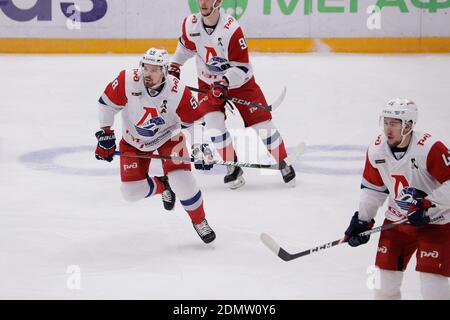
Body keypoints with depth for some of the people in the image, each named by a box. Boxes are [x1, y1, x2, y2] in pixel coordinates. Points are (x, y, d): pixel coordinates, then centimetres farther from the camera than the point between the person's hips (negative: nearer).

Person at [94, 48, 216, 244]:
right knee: (132, 192, -4)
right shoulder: (128, 81, -27)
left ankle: (199, 221, 6)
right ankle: (162, 186, 30)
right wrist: (106, 135, -12)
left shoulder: (177, 91, -26)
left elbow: (195, 120, -11)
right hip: (134, 140, 2)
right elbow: (107, 103, -12)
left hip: (168, 137, -2)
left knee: (182, 181, -21)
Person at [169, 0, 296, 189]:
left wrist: (225, 82, -38)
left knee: (262, 123, -4)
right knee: (214, 124, -15)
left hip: (239, 82, -3)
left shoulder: (231, 29, -29)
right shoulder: (190, 24, -12)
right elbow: (186, 46, 12)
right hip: (208, 84, 3)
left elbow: (241, 67, -25)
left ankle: (283, 163, 15)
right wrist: (174, 67, 11)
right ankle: (233, 167, 2)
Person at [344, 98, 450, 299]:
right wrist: (362, 220, 6)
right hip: (397, 220, 6)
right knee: (385, 277, 8)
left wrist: (427, 205, -28)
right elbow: (372, 188, 9)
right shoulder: (376, 150, -5)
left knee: (433, 286, -14)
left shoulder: (429, 149, -25)